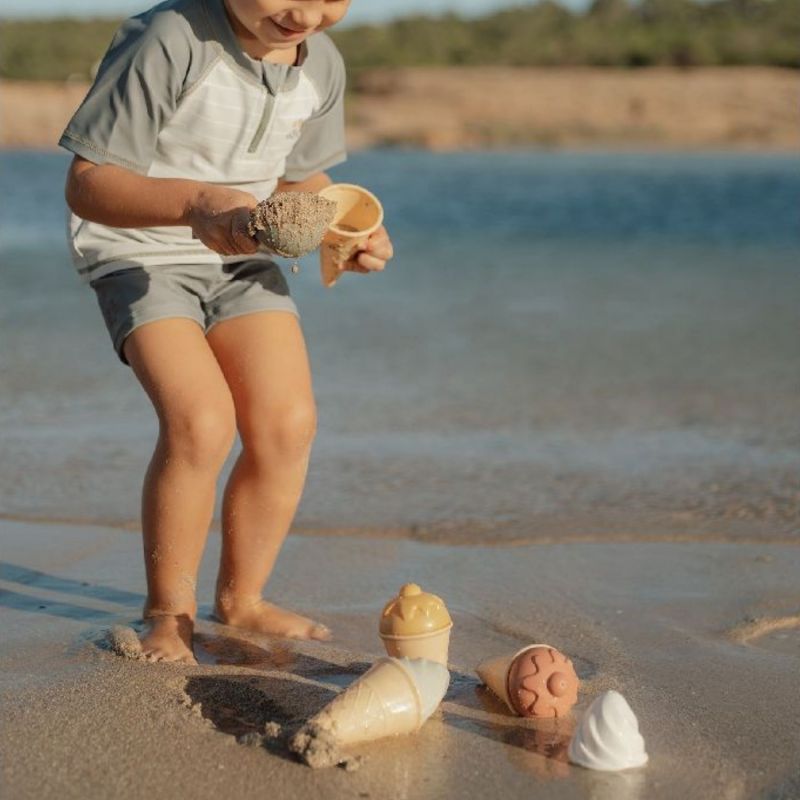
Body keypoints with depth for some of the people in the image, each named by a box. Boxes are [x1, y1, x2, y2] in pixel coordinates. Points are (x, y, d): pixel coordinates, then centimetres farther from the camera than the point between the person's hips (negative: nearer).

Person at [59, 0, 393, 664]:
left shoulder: (322, 65, -5)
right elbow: (86, 185, -23)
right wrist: (195, 203, -39)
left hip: (242, 257, 6)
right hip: (138, 253, -6)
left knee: (289, 425, -6)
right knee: (201, 422, -23)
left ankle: (241, 599, 16)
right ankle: (168, 612, 0)